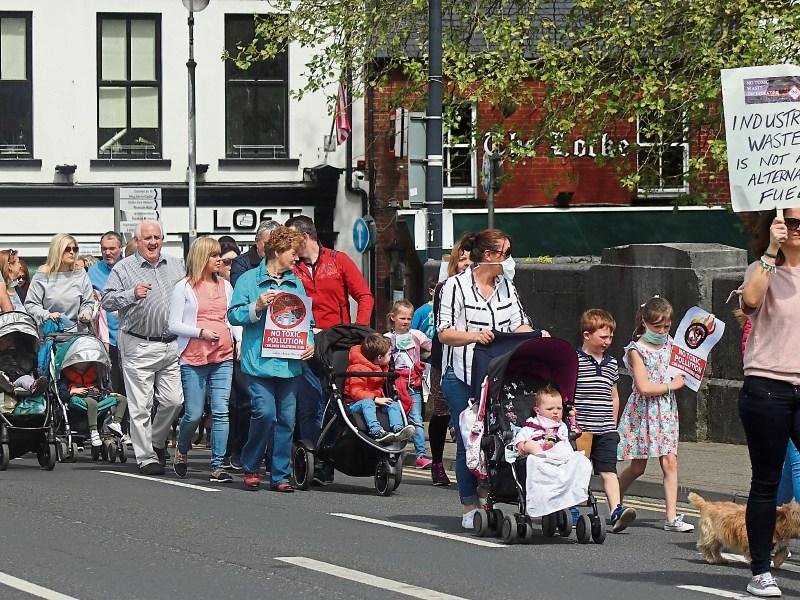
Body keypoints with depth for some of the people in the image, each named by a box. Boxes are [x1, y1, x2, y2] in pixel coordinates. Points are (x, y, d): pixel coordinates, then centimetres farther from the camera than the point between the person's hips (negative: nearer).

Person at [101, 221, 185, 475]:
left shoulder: (177, 266, 14)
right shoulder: (123, 268, 2)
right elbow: (107, 301, -5)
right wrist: (132, 294, -20)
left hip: (171, 346, 4)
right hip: (139, 347, -4)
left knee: (174, 401, 3)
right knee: (140, 406, -3)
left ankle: (157, 441, 28)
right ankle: (146, 458, 3)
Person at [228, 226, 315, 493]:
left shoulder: (296, 283, 17)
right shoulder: (249, 280, 3)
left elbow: (307, 319, 22)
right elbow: (234, 315, 0)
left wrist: (309, 342, 4)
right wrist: (257, 307, -16)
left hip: (289, 363, 5)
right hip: (260, 361, -5)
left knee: (287, 419, 3)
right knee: (265, 413, -15)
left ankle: (280, 475, 10)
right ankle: (250, 466, 5)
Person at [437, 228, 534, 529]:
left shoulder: (506, 286, 14)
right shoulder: (456, 286, -4)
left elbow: (519, 324, 10)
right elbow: (444, 333, -8)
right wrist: (473, 336, -26)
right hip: (462, 377, -5)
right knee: (468, 441, -3)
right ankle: (470, 507, 6)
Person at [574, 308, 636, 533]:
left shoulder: (611, 363, 13)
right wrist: (572, 422, -11)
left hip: (605, 430, 4)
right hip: (580, 430, -4)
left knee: (609, 471, -8)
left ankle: (616, 511, -20)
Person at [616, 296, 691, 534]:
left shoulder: (669, 344, 8)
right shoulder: (637, 350, -11)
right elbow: (644, 387, -20)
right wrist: (672, 385, -12)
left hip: (666, 411, 5)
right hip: (644, 412, -5)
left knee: (670, 462, -4)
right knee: (638, 467, 3)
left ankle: (671, 517, -5)